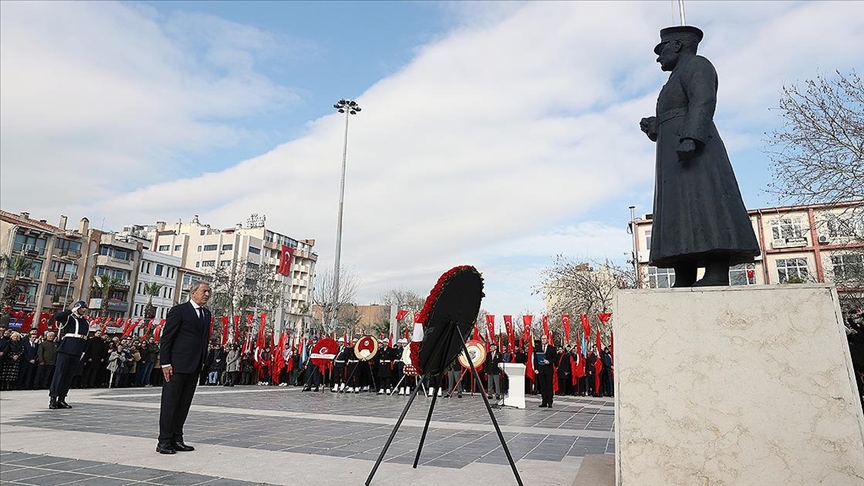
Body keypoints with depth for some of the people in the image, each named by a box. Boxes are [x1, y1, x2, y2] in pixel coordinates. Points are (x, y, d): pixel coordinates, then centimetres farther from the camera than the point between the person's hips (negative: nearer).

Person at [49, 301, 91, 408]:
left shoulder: (86, 322, 17)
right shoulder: (69, 317, 2)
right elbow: (57, 317, -19)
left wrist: (84, 351, 13)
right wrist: (71, 311, -15)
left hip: (77, 352, 5)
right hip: (66, 350, -5)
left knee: (69, 375, 7)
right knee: (60, 372, -6)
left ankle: (61, 399, 12)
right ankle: (53, 399, -3)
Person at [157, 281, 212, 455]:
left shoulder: (206, 314, 14)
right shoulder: (179, 310, -6)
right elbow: (166, 338, -9)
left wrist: (203, 362, 11)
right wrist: (165, 363, -13)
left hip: (194, 367, 7)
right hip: (177, 366, -7)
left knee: (184, 404, 11)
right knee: (169, 402, 1)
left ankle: (176, 439, 19)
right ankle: (164, 441, 7)